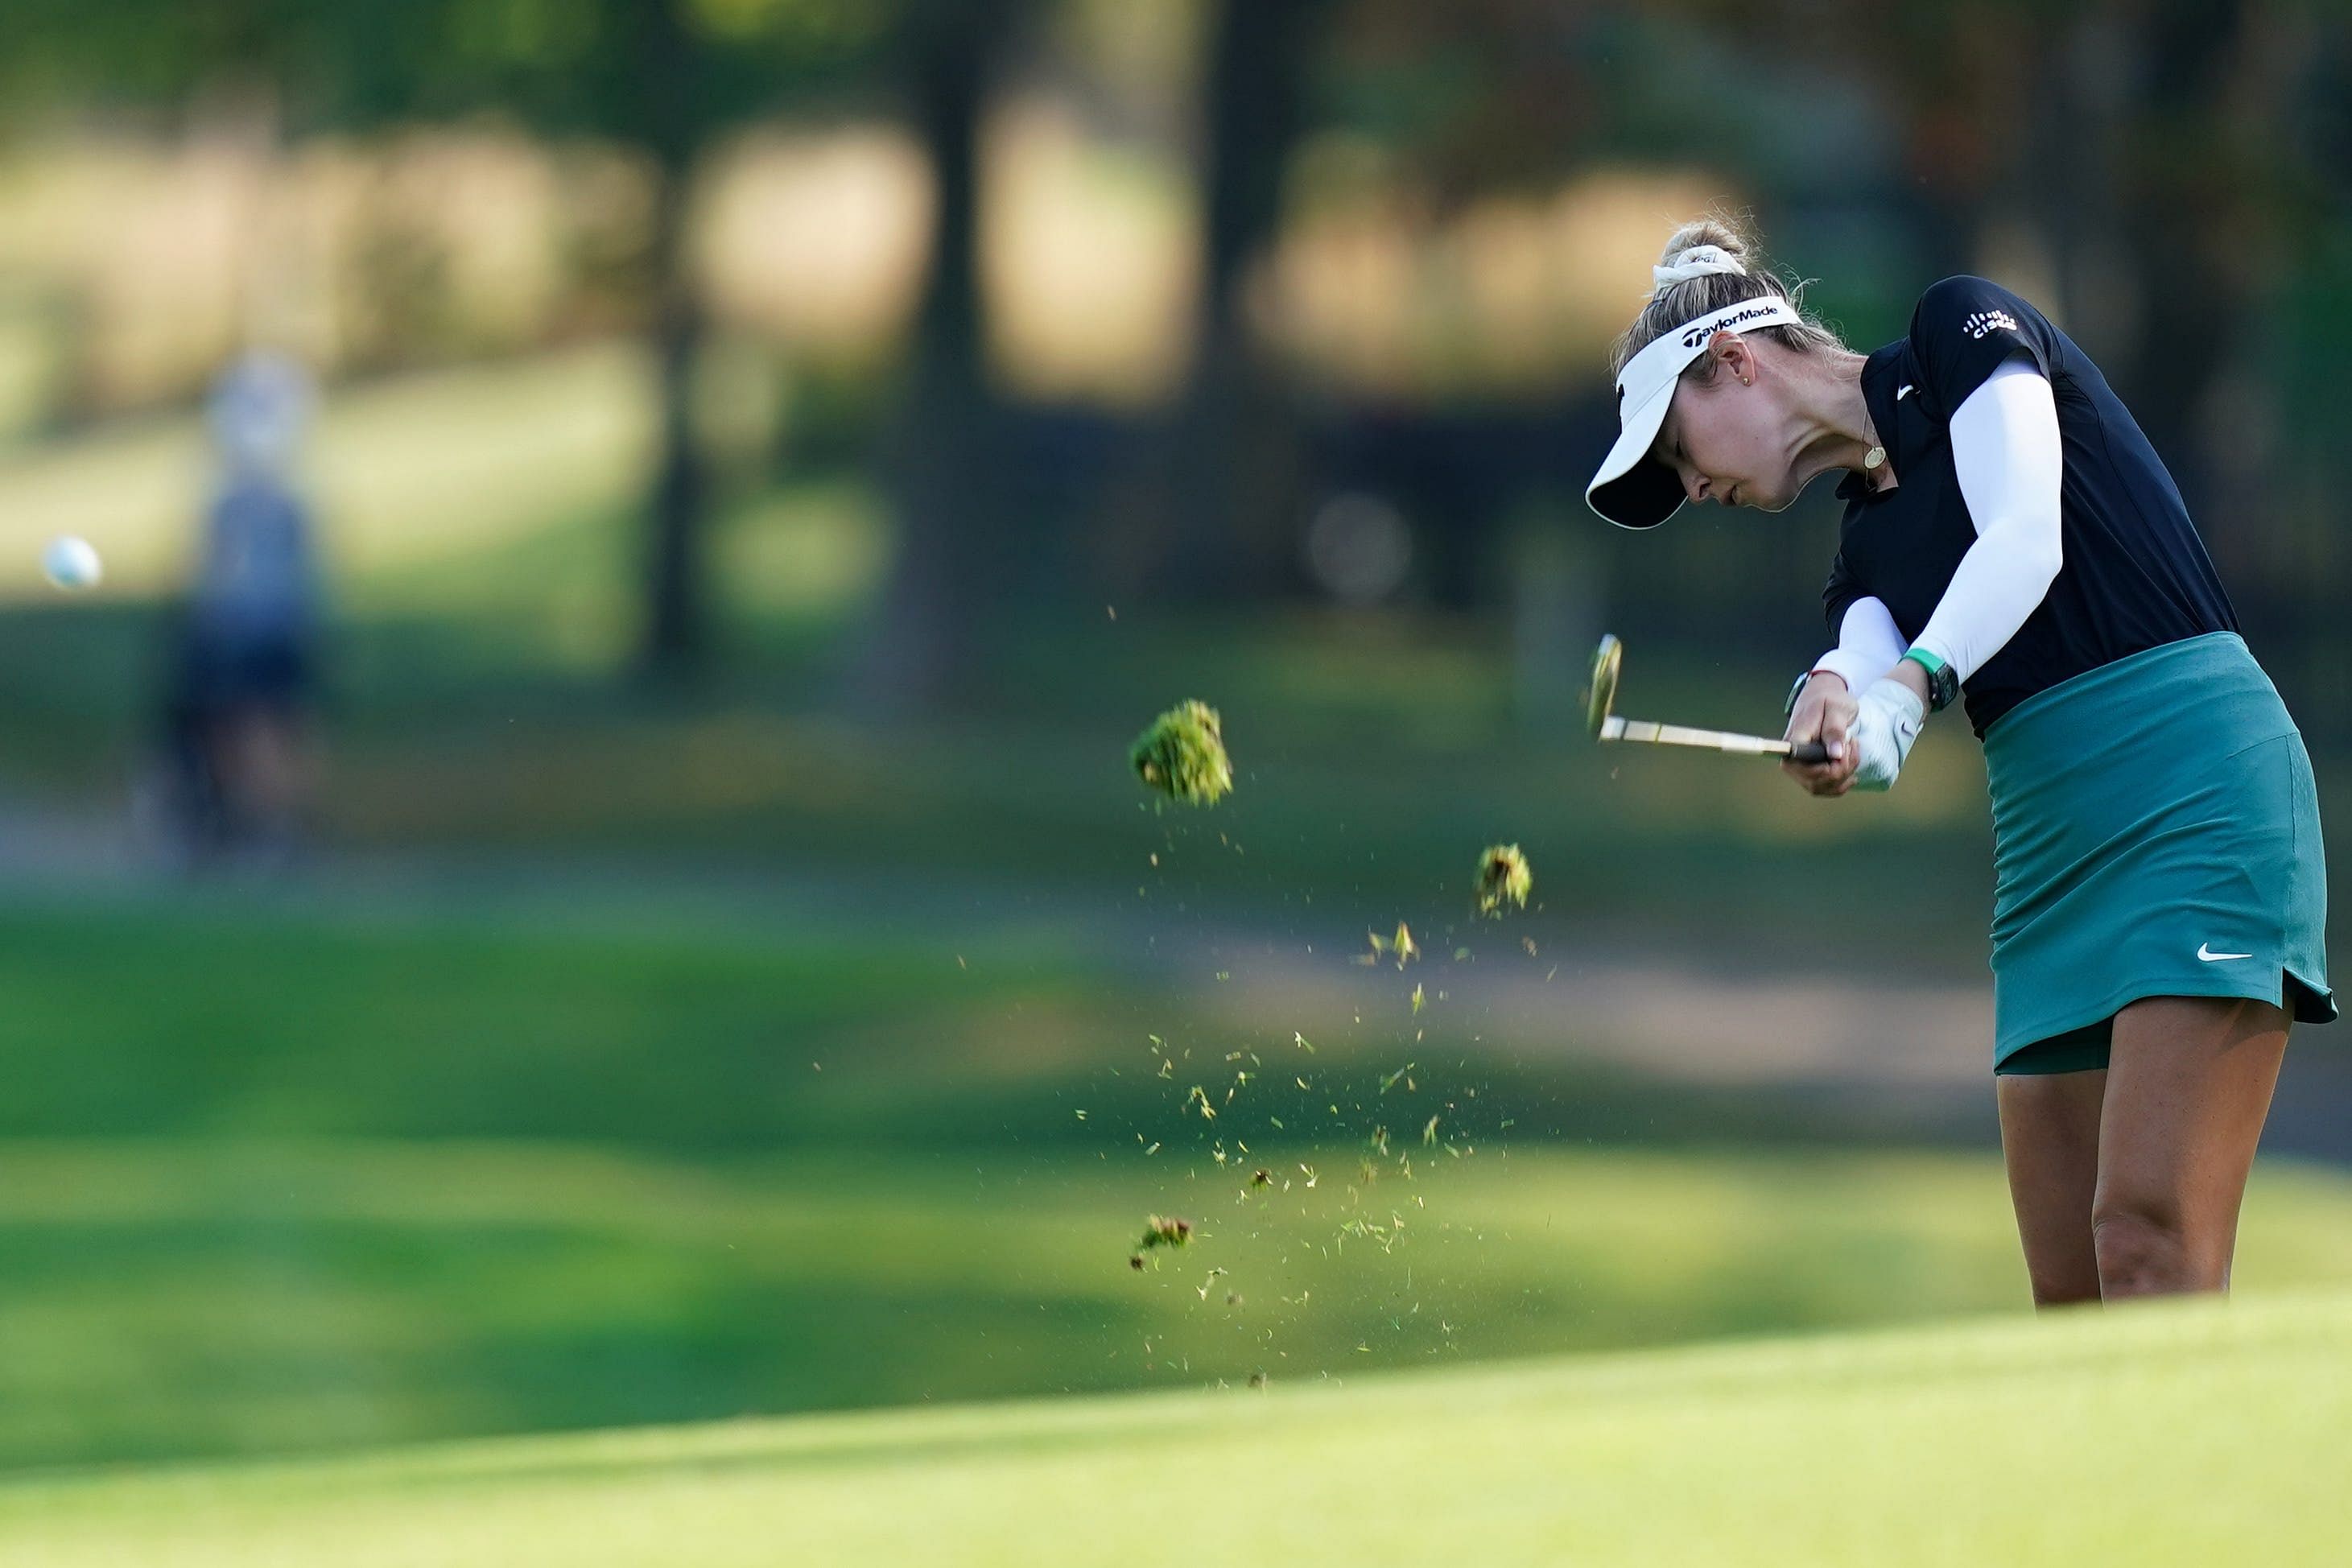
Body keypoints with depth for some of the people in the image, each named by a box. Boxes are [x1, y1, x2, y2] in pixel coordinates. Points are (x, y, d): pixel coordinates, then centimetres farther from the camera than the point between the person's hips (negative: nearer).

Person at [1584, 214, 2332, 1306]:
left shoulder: (1962, 330, 4)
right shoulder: (1866, 543, 22)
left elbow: (2024, 539, -13)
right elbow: (1871, 658, 0)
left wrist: (1906, 687, -28)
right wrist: (1835, 699, -24)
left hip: (2191, 777, -8)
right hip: (2048, 851, 8)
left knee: (2148, 1248, -20)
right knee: (2071, 1300, -2)